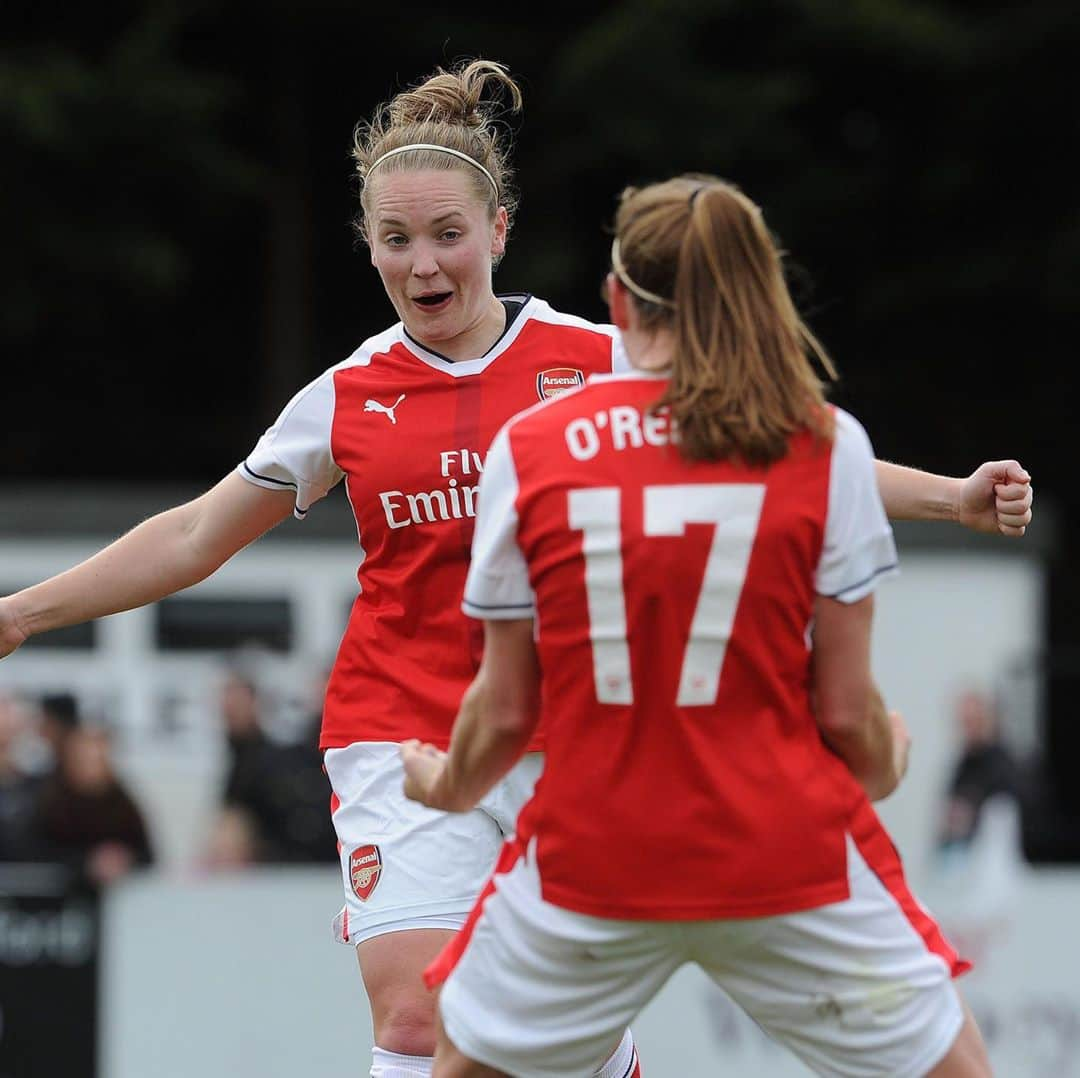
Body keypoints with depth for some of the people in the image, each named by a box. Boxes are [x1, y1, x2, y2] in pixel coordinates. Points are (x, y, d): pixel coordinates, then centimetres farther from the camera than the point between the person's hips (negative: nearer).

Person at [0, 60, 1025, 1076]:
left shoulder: (602, 363, 0)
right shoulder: (344, 399, 4)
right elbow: (192, 539, 14)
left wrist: (950, 497, 0)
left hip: (574, 745, 0)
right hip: (403, 736, 0)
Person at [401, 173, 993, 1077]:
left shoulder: (527, 449, -2)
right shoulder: (826, 444, -5)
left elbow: (507, 708, 2)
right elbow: (846, 707, -3)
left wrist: (448, 787, 24)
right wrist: (885, 768, 20)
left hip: (591, 857, 1)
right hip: (792, 857, -1)